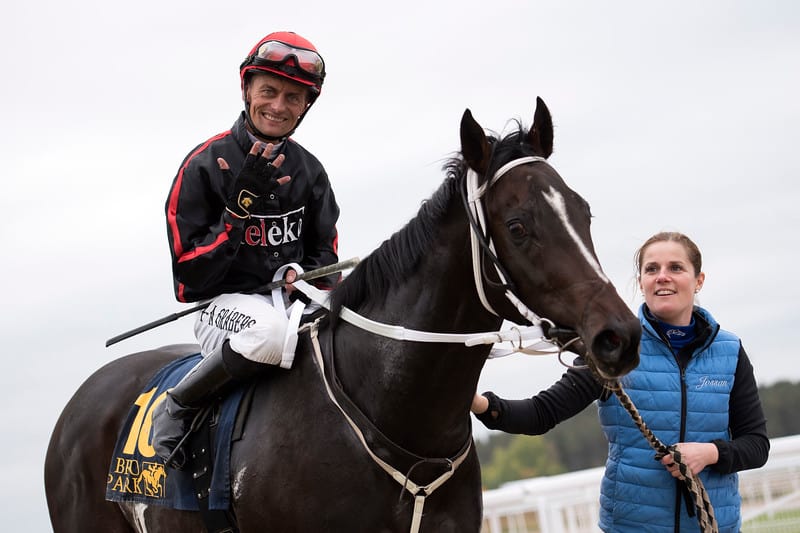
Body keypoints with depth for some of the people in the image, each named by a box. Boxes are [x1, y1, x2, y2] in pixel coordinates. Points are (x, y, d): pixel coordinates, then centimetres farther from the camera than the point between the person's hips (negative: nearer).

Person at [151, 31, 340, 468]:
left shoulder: (309, 172, 10)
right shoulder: (206, 164, -6)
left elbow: (325, 255, 13)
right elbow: (190, 276, -11)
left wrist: (305, 275, -12)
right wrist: (242, 202, -20)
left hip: (293, 304, 5)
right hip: (225, 306, -5)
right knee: (274, 330, -41)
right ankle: (176, 409, -20)